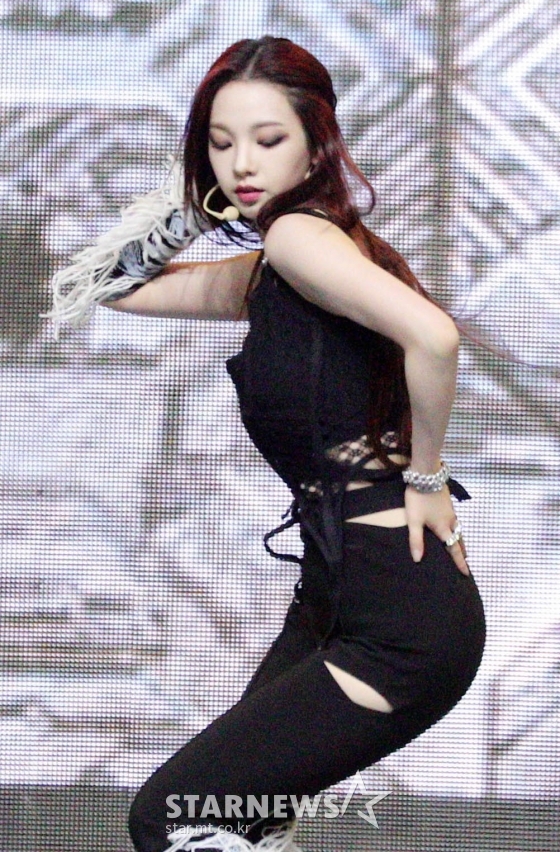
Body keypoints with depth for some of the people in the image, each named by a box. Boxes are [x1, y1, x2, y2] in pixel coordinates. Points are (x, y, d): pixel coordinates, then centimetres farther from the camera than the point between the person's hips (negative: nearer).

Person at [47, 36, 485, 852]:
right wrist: (196, 198, 13)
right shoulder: (263, 274, 14)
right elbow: (113, 285, 28)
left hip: (400, 622, -10)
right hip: (340, 593, 10)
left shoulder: (299, 234, -14)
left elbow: (431, 333, -32)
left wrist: (425, 475, -17)